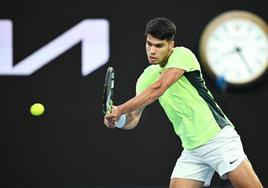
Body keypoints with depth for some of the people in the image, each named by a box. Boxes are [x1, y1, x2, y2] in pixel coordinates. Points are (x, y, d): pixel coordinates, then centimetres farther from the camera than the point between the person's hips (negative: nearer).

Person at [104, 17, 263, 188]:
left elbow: (158, 89, -25)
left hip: (218, 137, -6)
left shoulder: (182, 55, -11)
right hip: (192, 151, 6)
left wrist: (121, 109, -28)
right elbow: (133, 119, 6)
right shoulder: (147, 77, 7)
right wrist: (119, 120, -18)